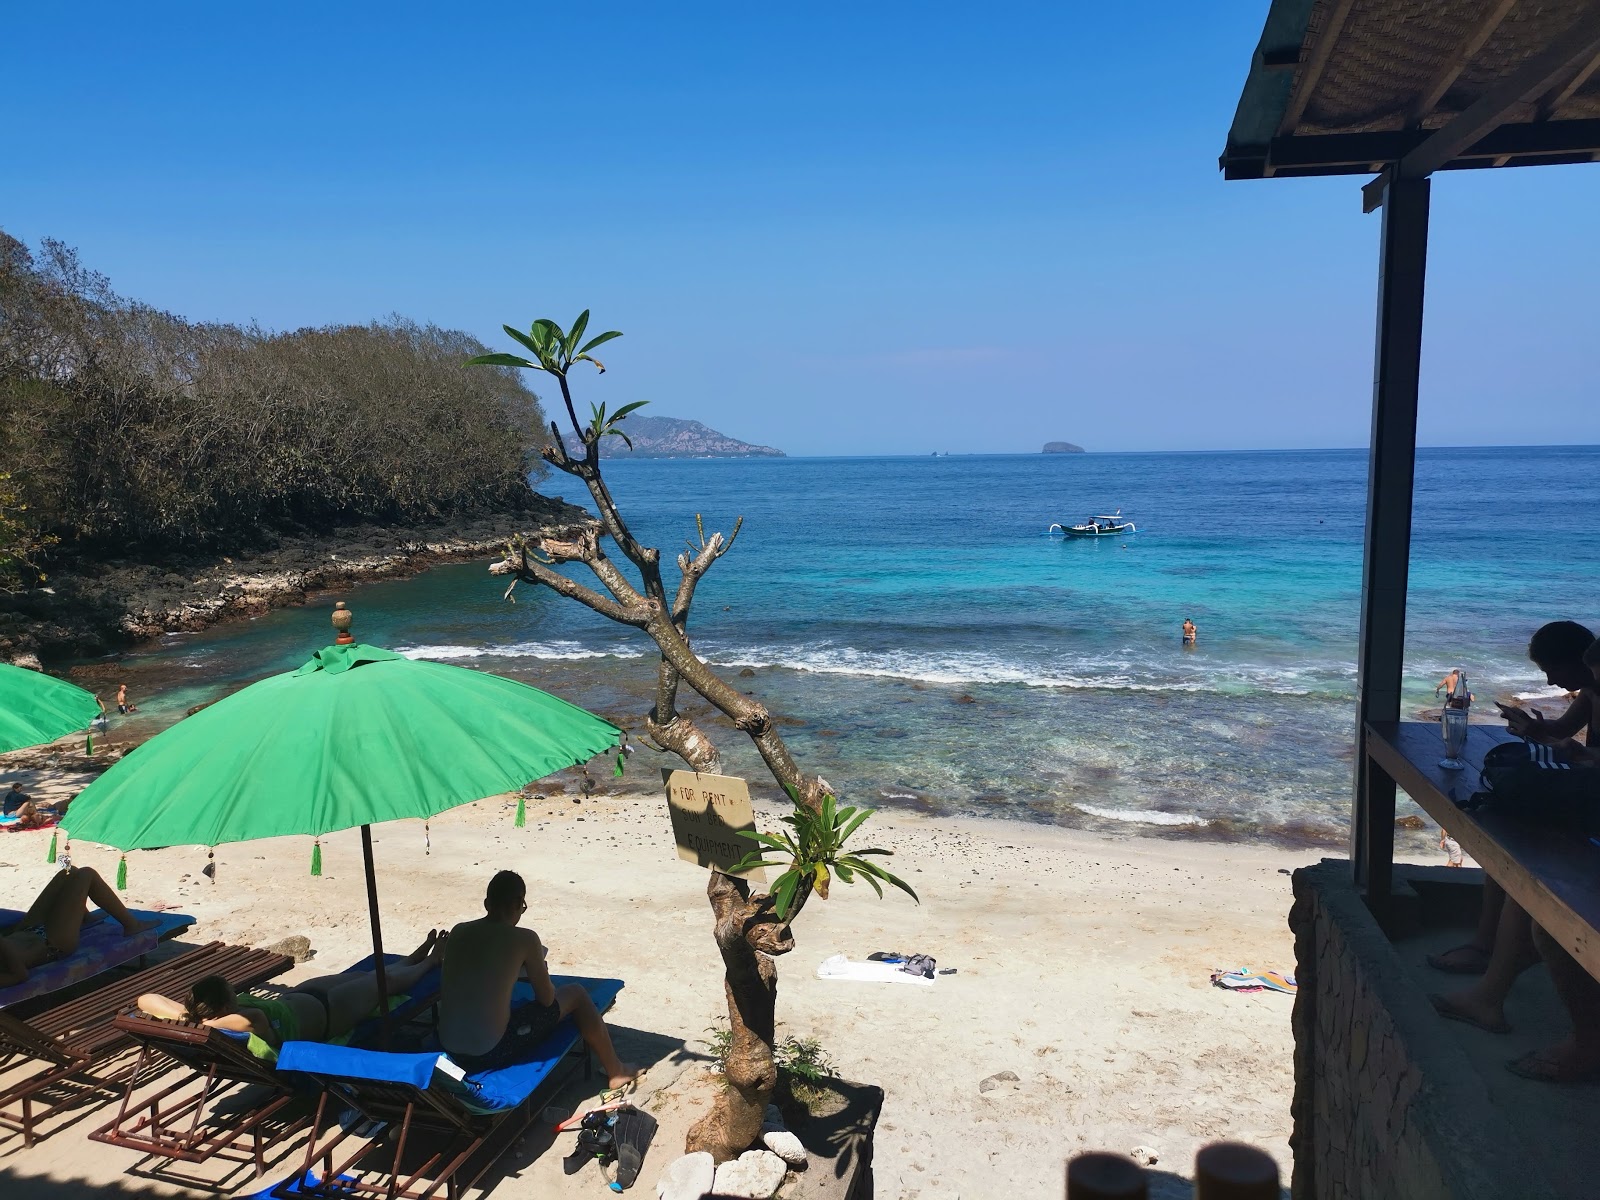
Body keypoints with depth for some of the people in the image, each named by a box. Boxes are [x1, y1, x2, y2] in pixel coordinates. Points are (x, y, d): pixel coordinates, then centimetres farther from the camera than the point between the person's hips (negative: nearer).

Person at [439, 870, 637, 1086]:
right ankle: (616, 1072, 29)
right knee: (576, 994, 13)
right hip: (492, 1054, -5)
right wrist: (542, 973, 22)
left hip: (449, 1050, 6)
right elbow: (547, 998, 1)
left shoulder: (458, 931, 4)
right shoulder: (525, 939, -10)